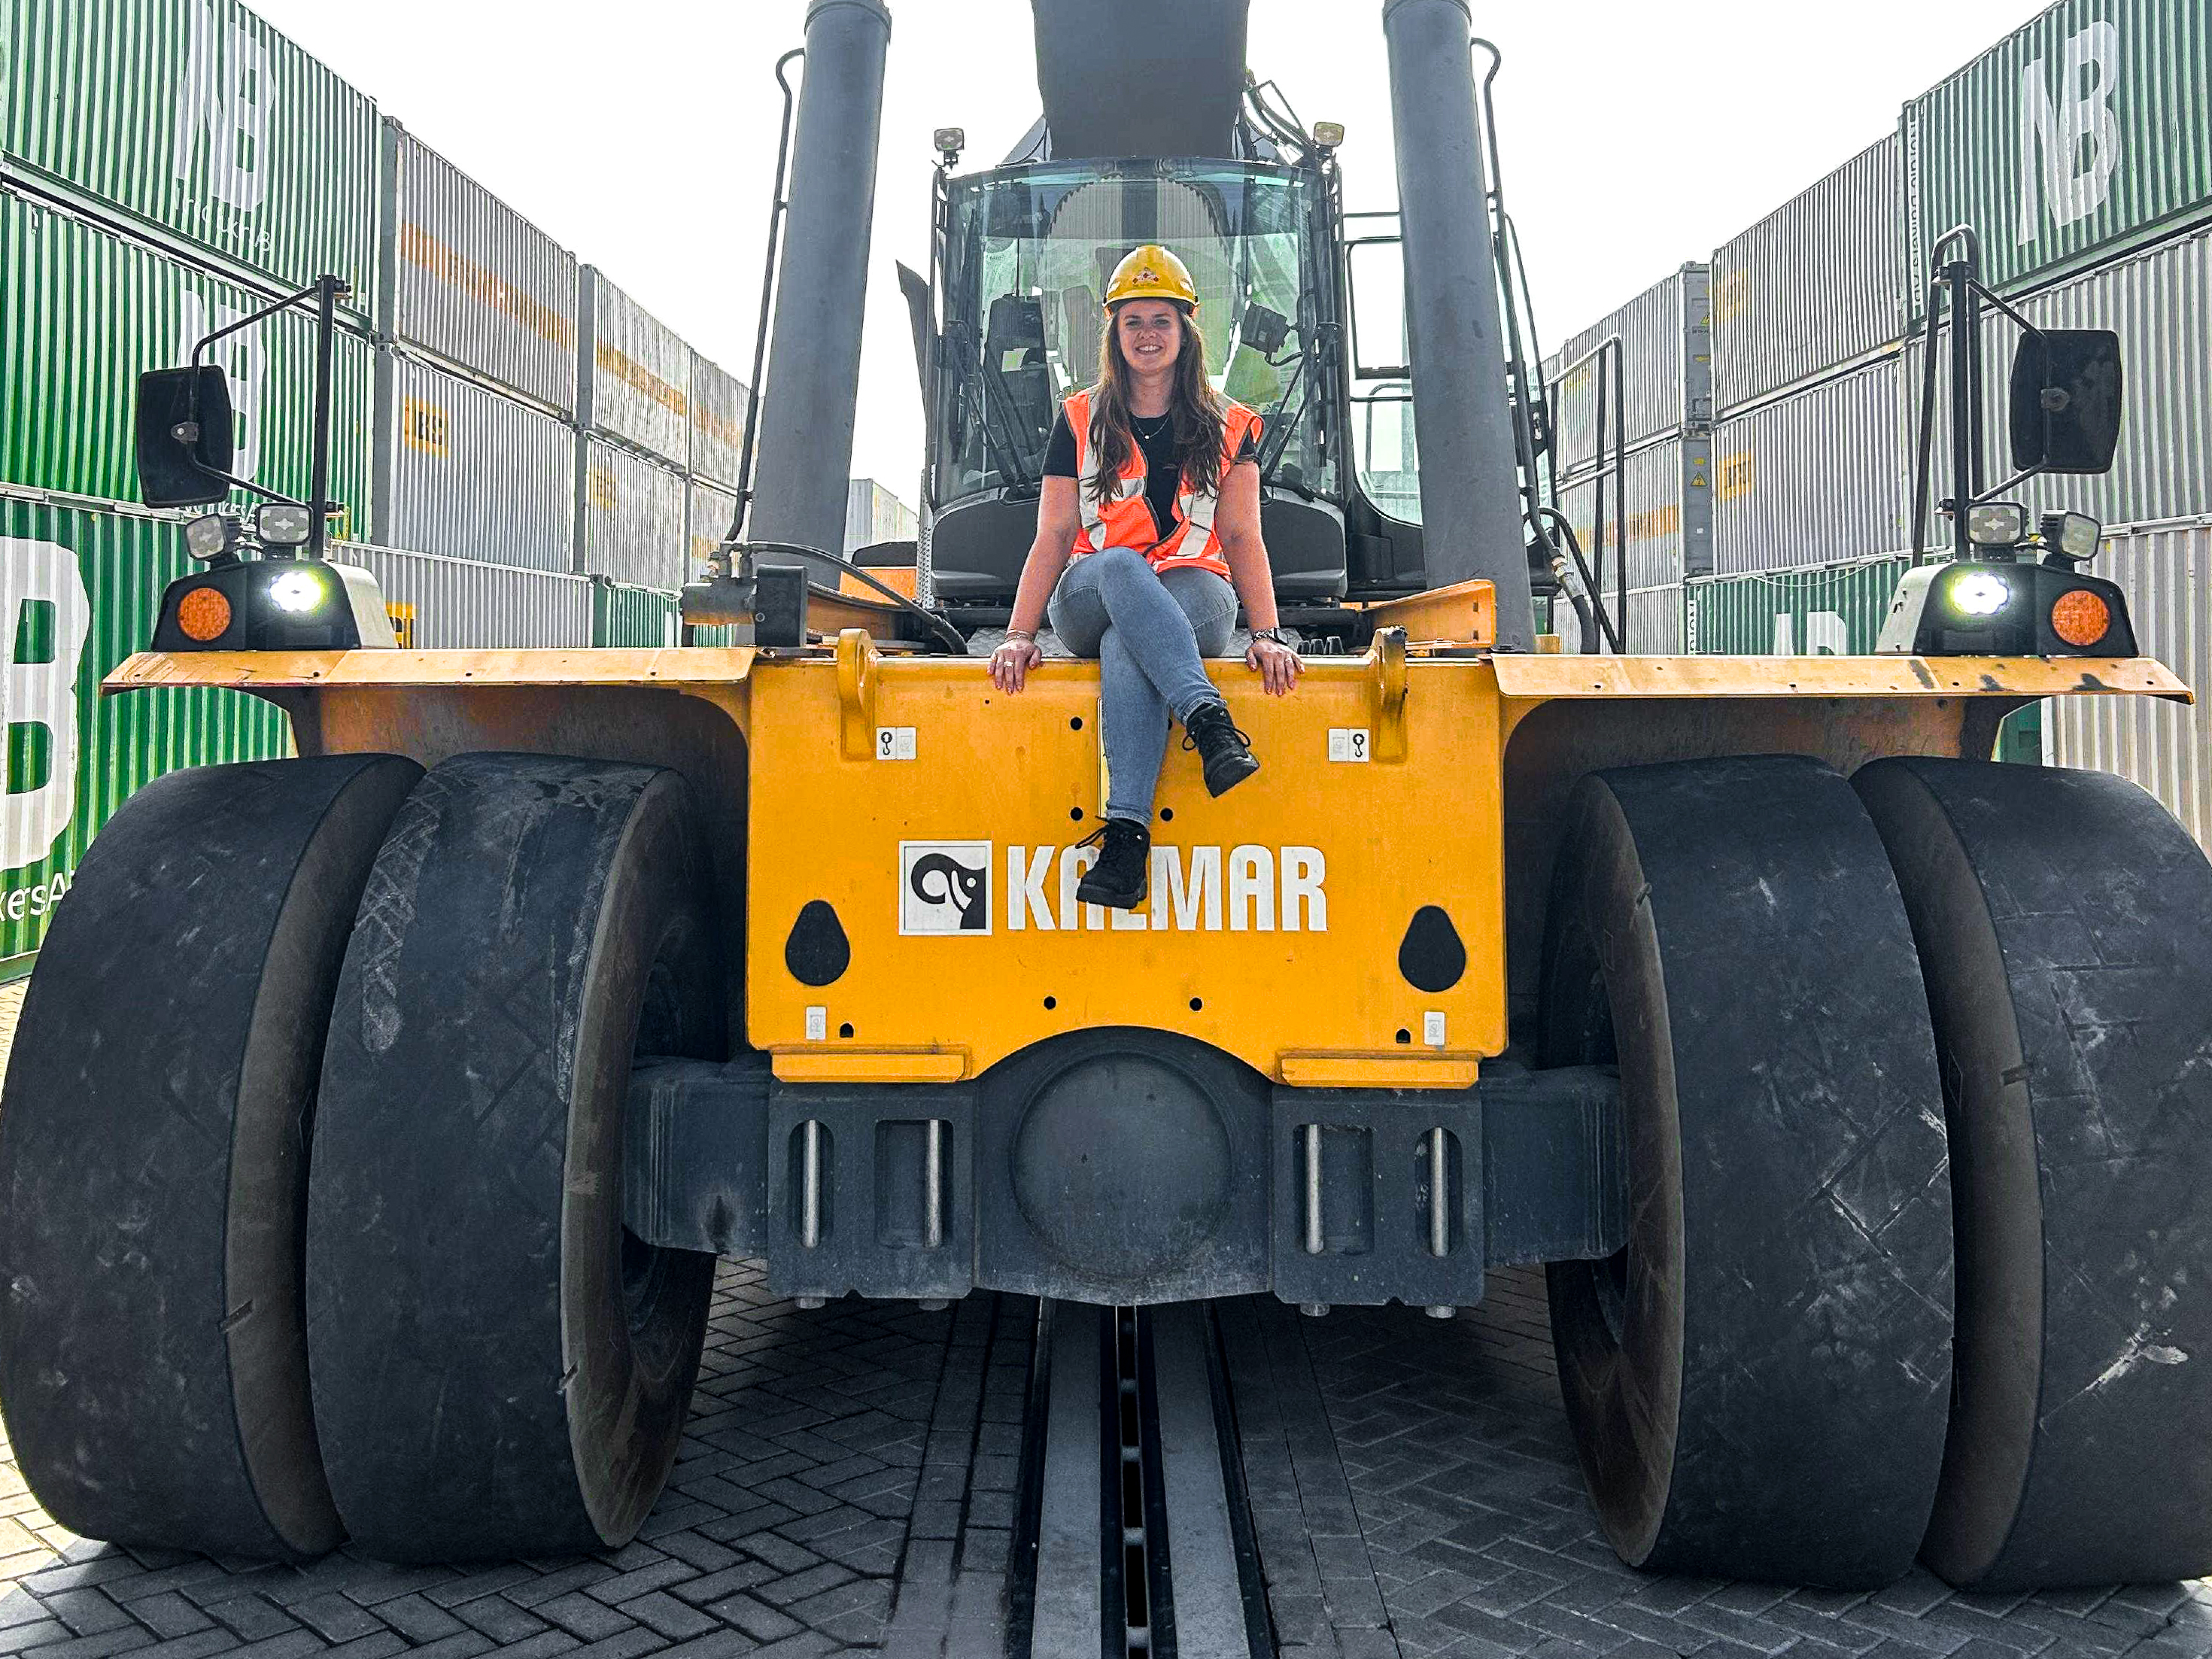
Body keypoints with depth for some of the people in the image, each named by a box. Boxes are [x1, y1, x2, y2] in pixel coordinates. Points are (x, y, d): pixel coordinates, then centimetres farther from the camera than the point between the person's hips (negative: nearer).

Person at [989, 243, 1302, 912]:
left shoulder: (1228, 428, 12)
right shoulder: (1080, 422, 12)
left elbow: (1242, 537, 3)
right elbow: (1053, 537, 5)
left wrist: (1267, 635, -12)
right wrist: (1019, 634, -8)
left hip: (1196, 599, 0)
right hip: (1089, 601, 1)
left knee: (1126, 647, -37)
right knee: (1122, 565, -38)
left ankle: (1126, 834, -52)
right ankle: (1212, 725, -53)